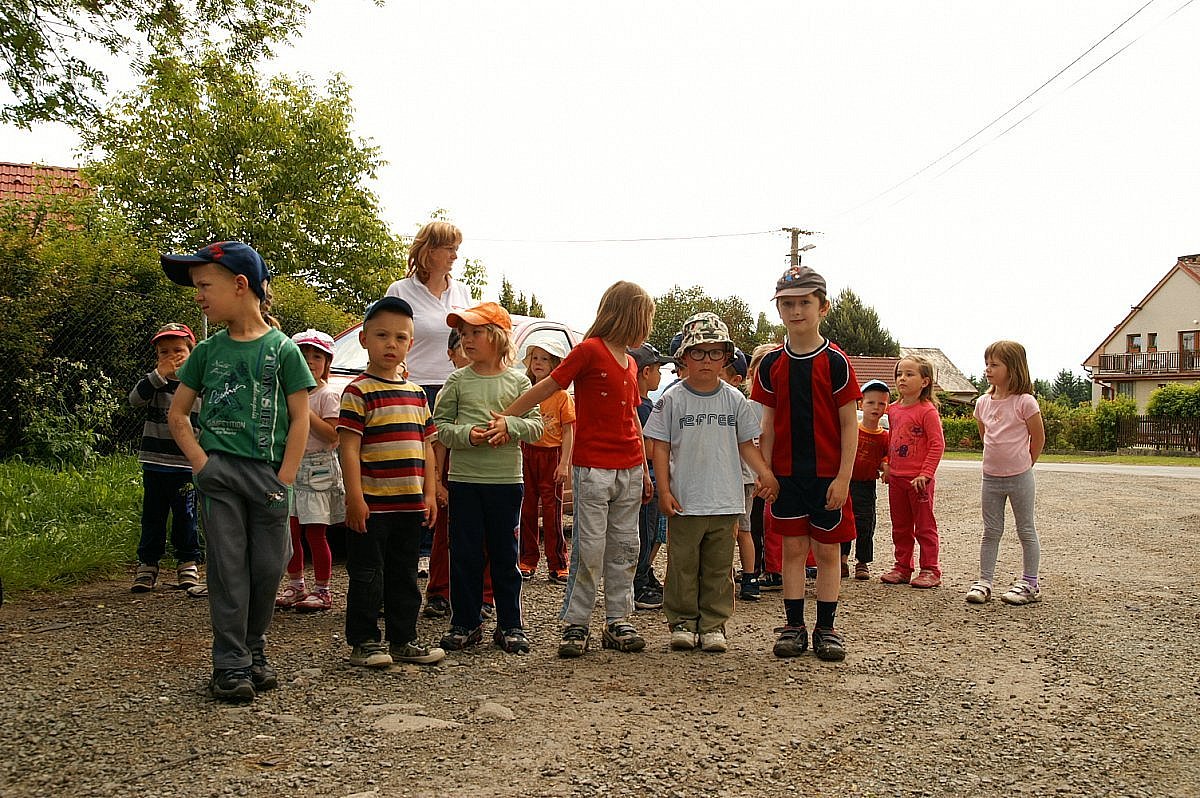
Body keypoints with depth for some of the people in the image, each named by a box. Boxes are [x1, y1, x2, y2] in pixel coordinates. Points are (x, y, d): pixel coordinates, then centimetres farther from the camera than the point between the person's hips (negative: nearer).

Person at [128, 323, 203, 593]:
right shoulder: (154, 381, 3)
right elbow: (135, 398, -17)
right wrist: (160, 374, -25)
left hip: (186, 464, -1)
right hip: (154, 462, 1)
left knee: (185, 516, 7)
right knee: (152, 516, 8)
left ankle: (188, 564, 19)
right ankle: (147, 565, 17)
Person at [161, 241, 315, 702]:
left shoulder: (281, 348, -1)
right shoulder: (209, 350, 7)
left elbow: (300, 418, -1)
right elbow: (177, 413, 13)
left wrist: (285, 477, -7)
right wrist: (200, 461, -1)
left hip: (268, 473, -1)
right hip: (219, 472, 2)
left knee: (268, 567, 5)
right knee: (228, 567, 1)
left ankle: (254, 651, 23)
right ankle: (230, 665, 7)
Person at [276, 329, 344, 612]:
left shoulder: (329, 395, -6)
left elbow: (333, 435, -16)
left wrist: (306, 412, -20)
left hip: (319, 469, -6)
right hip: (292, 467, 6)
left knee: (315, 534, -3)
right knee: (291, 531, 8)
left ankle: (322, 591, 6)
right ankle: (296, 586, 21)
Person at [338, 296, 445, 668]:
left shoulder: (417, 394, 12)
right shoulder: (358, 391, -7)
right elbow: (349, 447, -12)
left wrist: (429, 494, 10)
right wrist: (354, 497, -17)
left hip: (410, 503, 6)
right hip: (371, 505, -6)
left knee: (404, 575, 14)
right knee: (368, 577, 2)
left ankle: (403, 640, 24)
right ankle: (364, 642, 14)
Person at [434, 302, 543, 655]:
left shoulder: (518, 381, 3)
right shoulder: (458, 381, 3)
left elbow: (536, 424, 2)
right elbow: (440, 426, 2)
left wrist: (510, 427, -16)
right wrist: (466, 435, -16)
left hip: (506, 480, 0)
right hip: (464, 478, 1)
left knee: (504, 555, 8)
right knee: (465, 555, 5)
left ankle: (510, 625, 16)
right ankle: (465, 623, 17)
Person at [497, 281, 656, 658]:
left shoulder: (630, 363, 15)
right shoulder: (589, 350, -7)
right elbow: (544, 389, -7)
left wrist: (645, 470, 19)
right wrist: (503, 418, -12)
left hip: (629, 470, 7)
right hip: (593, 467, -7)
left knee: (624, 548, 9)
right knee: (589, 549, -4)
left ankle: (618, 621, 17)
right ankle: (575, 623, 6)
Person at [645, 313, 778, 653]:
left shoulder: (735, 400, 5)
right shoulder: (672, 399, -2)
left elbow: (746, 445, 11)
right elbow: (661, 448, 0)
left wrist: (765, 473, -5)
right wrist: (664, 490, -7)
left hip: (725, 503, 2)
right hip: (685, 502, -2)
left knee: (718, 567, 9)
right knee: (683, 565, 5)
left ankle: (713, 624, 18)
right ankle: (682, 622, 18)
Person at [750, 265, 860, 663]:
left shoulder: (835, 361, -6)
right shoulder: (772, 364, 3)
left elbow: (849, 423, -6)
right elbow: (768, 424, 6)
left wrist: (843, 477, -10)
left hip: (828, 473, -2)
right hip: (786, 472, 2)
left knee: (827, 550, 6)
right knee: (793, 548, 8)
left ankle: (826, 628, 16)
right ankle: (794, 626, 17)